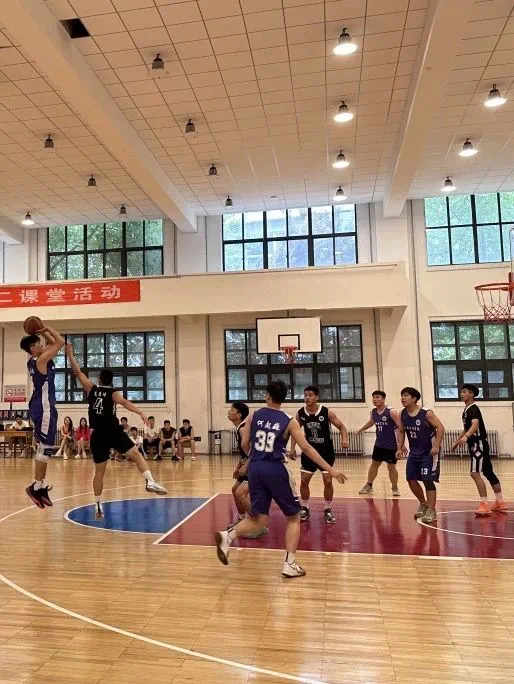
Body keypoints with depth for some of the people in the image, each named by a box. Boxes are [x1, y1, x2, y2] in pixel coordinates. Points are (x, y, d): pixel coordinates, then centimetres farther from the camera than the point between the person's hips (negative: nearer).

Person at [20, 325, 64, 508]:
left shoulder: (34, 361, 11)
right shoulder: (41, 360, -15)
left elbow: (53, 344, 23)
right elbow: (60, 342, -16)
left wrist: (43, 333, 12)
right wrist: (47, 329, -6)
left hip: (41, 408, 10)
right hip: (43, 409, -10)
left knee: (43, 448, 13)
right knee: (46, 448, -6)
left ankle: (41, 485, 18)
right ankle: (36, 486, -1)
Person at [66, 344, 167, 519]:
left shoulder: (91, 389, 8)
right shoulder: (113, 393, 0)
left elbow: (78, 372, 14)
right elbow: (125, 402, -19)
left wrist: (70, 355, 21)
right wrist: (140, 413, -31)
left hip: (97, 435, 3)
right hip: (113, 432, -3)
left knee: (99, 471, 9)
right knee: (136, 454, -1)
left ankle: (98, 507, 9)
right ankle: (150, 482, -22)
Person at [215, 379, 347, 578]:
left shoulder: (254, 416, 4)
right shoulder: (289, 421, -2)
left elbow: (244, 445, 5)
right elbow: (306, 448, -7)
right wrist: (330, 470, -3)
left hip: (255, 468, 3)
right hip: (275, 469, -3)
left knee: (258, 520, 13)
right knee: (293, 517, 14)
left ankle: (227, 536, -10)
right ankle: (290, 564, 8)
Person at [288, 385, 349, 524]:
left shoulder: (327, 412, -16)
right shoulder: (300, 414, -7)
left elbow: (341, 426, -8)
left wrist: (344, 439, -27)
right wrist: (293, 448, -1)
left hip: (326, 451, -3)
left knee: (328, 481, -2)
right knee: (304, 481, 3)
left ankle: (328, 510, 16)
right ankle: (305, 509, 21)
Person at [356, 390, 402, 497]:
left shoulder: (392, 412, -19)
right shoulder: (373, 412, 1)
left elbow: (400, 428, -18)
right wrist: (360, 430, 28)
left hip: (391, 445, -6)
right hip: (379, 444, 6)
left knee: (391, 467, 4)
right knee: (374, 464, 14)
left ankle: (395, 488, 24)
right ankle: (369, 485, 29)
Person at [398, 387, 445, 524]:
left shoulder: (426, 413, -18)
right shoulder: (403, 414, 0)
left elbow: (440, 427, -19)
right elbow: (401, 431, 13)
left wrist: (436, 446, -26)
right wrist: (400, 448, 6)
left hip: (429, 452, -7)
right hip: (414, 452, 7)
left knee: (428, 481, -6)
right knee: (411, 480, 8)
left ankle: (431, 511, 7)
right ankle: (423, 504, 30)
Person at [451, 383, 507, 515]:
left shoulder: (473, 408, -15)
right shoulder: (466, 410, 14)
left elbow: (475, 425, -34)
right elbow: (466, 428, 27)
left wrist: (466, 437, -49)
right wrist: (457, 442, 29)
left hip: (479, 444, -10)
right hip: (475, 445, 10)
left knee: (475, 473, -14)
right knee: (488, 473, 15)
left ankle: (484, 504, -12)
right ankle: (500, 502, 25)